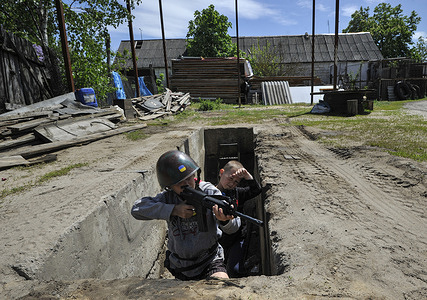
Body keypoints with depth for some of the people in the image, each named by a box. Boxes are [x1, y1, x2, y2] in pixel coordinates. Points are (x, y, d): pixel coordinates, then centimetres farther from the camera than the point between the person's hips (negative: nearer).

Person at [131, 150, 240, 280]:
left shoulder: (208, 191, -14)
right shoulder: (168, 197, -8)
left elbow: (234, 227, -20)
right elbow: (137, 208, -20)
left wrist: (225, 220, -46)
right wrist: (174, 210, -27)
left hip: (210, 262, -2)